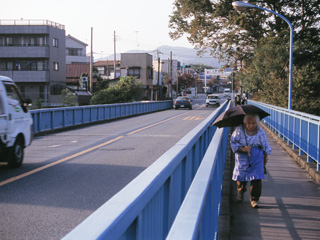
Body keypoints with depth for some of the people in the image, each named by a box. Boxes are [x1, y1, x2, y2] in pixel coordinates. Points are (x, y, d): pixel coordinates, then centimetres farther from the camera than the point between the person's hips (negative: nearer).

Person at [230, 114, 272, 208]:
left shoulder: (260, 132, -6)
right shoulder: (239, 130, -11)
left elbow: (265, 147, 7)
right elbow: (233, 142, -7)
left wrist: (265, 157, 14)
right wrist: (242, 149, -22)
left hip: (256, 159, 0)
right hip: (242, 159, 0)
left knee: (256, 179, -8)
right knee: (241, 177, 11)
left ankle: (254, 199, 6)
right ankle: (241, 192, 44)